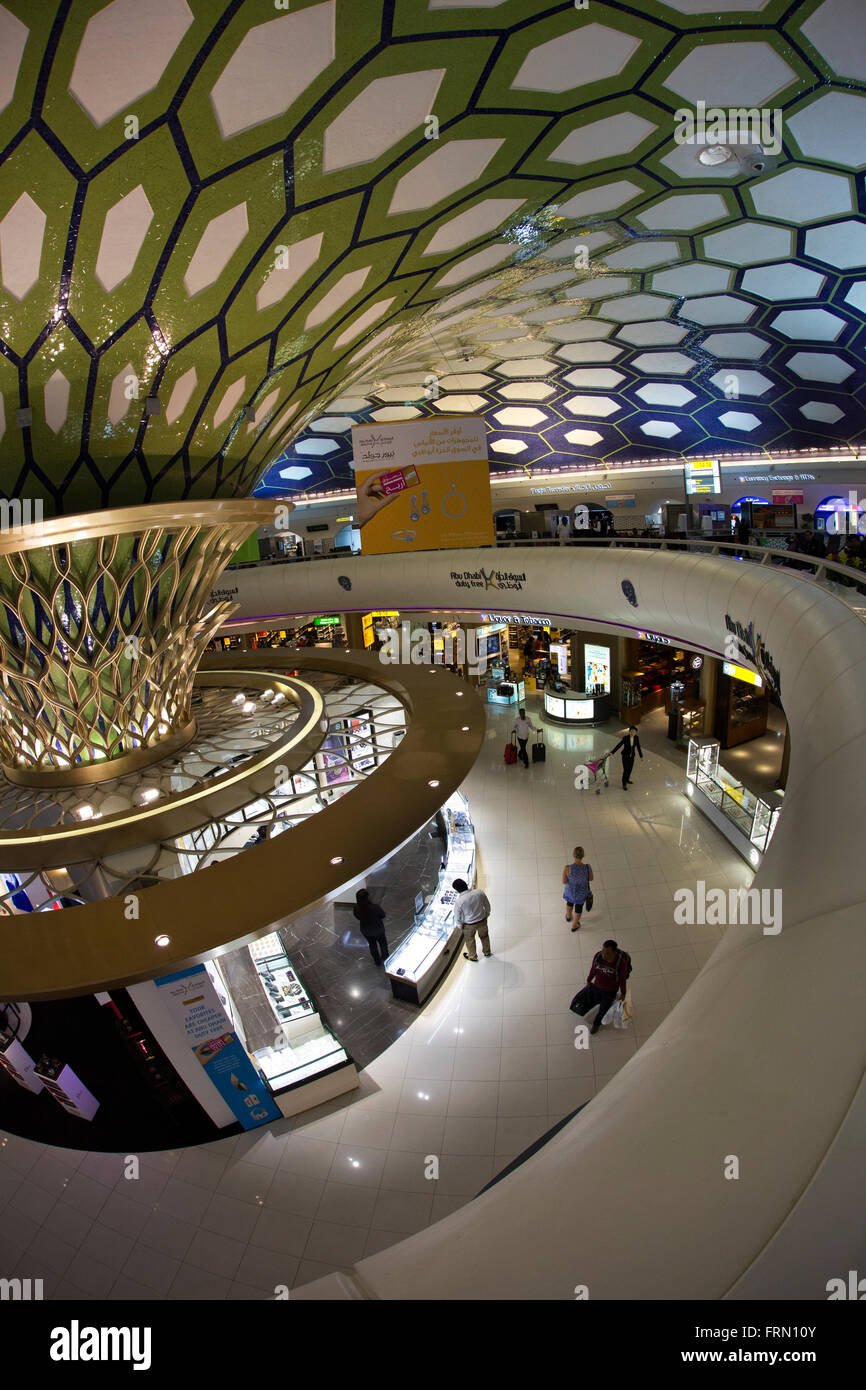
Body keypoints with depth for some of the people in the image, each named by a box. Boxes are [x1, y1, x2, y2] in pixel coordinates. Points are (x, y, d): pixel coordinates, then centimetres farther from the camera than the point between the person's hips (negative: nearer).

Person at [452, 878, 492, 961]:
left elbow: (457, 918, -16)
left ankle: (473, 956, 49)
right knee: (484, 936, 31)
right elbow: (487, 906, -6)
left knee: (470, 940, 27)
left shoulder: (459, 902, -31)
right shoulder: (479, 892, -22)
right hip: (482, 920, 3)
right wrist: (486, 915, 13)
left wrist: (460, 926, 4)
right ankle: (487, 952, 55)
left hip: (469, 925, -3)